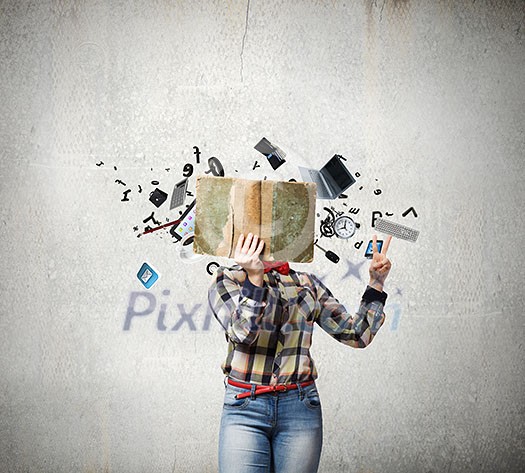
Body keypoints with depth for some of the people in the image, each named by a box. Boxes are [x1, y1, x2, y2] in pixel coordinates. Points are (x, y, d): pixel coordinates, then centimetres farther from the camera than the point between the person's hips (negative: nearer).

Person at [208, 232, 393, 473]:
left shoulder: (308, 284, 13)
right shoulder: (228, 279, 5)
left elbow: (357, 335, 12)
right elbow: (242, 332, -13)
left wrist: (376, 283, 4)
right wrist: (254, 278, -25)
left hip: (300, 407, 3)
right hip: (245, 407, -2)